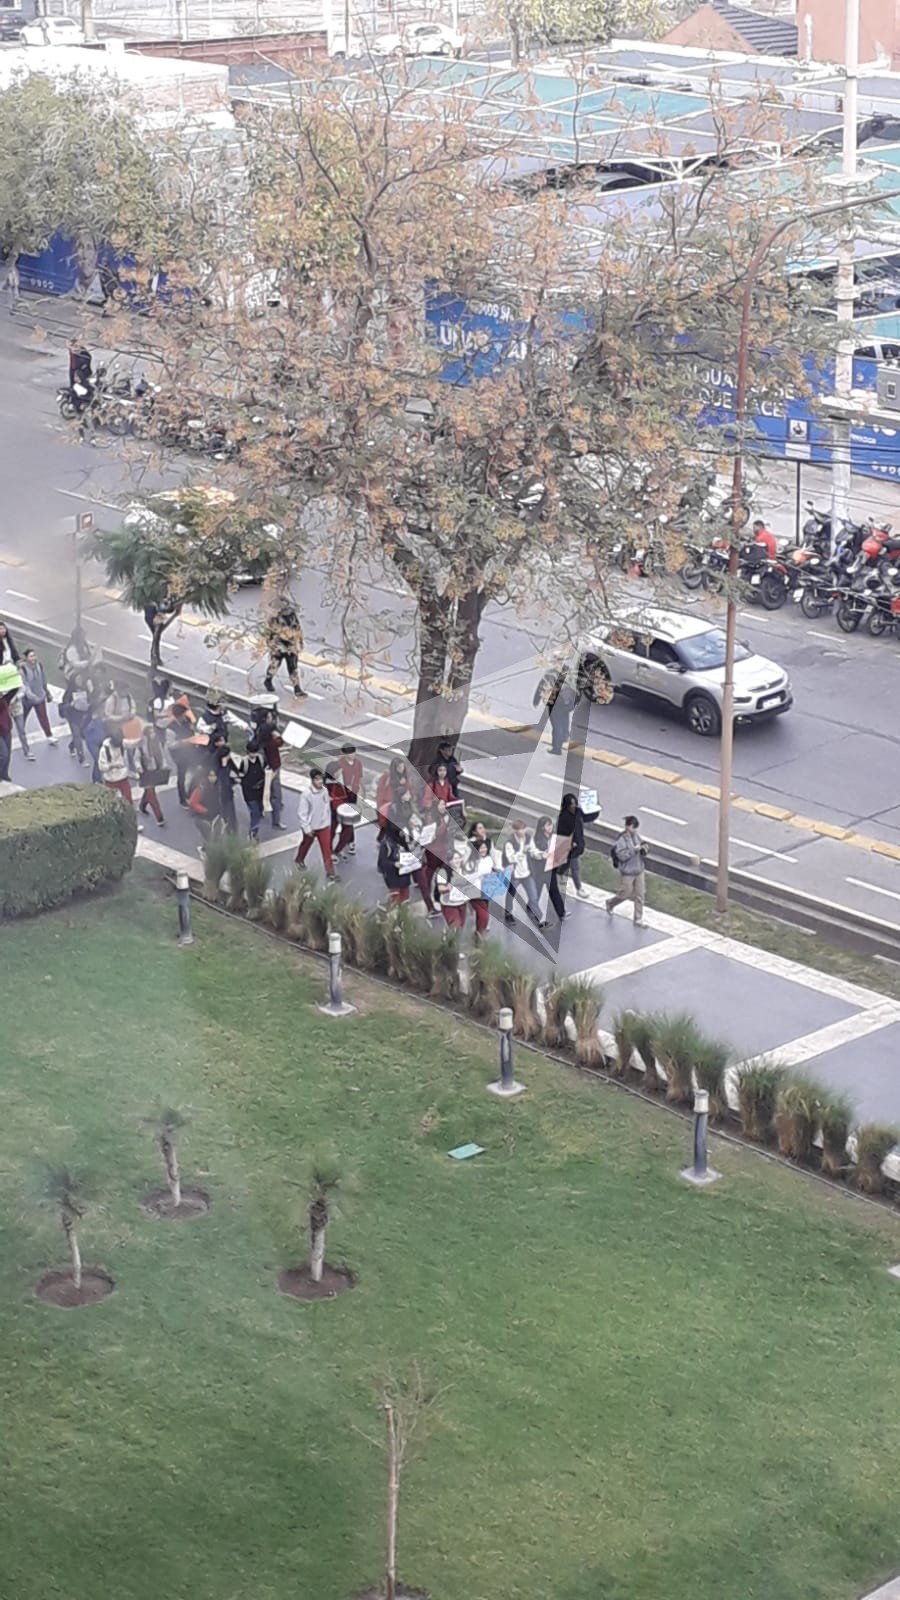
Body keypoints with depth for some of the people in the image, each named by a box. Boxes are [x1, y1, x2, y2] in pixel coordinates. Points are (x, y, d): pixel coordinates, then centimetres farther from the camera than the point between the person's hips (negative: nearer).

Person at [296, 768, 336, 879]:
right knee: (306, 845, 23)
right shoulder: (307, 795, -27)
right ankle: (299, 861, 51)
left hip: (324, 826, 3)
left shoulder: (325, 790, -11)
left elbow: (327, 807, 3)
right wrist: (307, 829, -17)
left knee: (327, 850, 3)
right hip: (311, 827, -3)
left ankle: (330, 873, 11)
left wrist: (328, 822, 9)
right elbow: (302, 813, -20)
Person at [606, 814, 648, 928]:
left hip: (639, 870, 6)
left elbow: (643, 854, 8)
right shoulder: (621, 839, -19)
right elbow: (622, 855, -25)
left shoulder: (637, 836, 0)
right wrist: (634, 850, -29)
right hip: (627, 873, -6)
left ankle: (638, 919, 16)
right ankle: (610, 903, 40)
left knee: (639, 895, 7)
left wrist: (643, 850, -14)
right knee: (625, 893, 9)